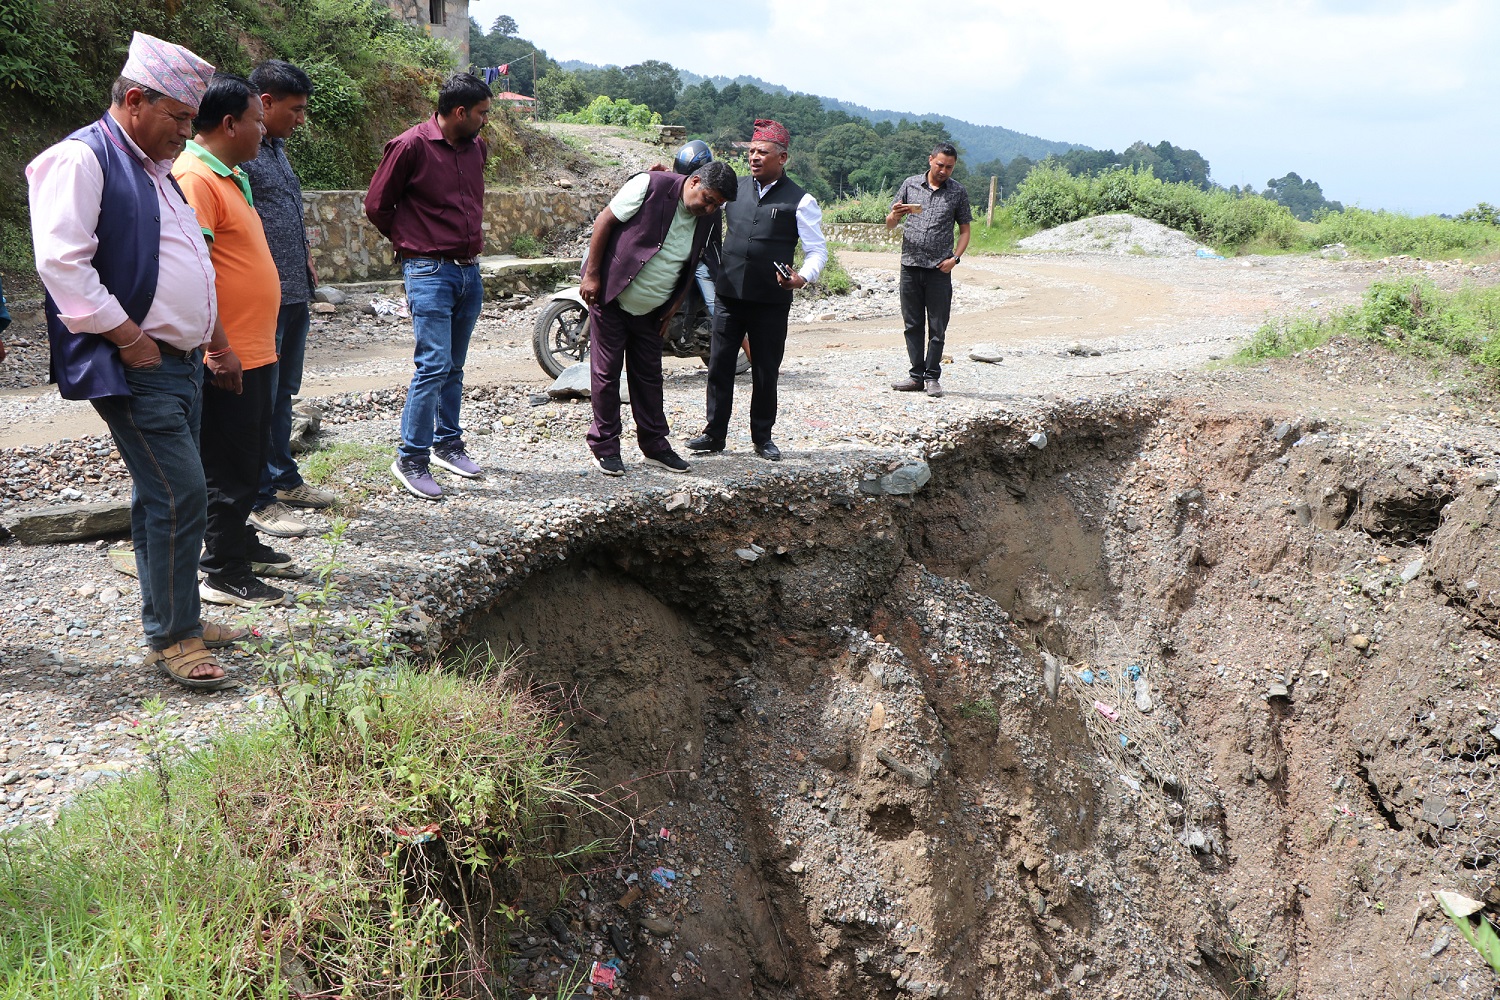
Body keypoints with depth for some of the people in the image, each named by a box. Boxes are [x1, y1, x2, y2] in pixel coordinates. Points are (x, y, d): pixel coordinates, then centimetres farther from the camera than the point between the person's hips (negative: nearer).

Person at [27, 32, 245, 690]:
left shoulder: (153, 169, 20)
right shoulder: (81, 158, -10)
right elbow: (61, 260, -20)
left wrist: (215, 339, 25)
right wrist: (127, 336, -18)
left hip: (179, 362, 9)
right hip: (133, 367, -9)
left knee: (165, 497, 14)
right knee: (180, 494, -11)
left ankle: (179, 621, 23)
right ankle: (171, 640, -1)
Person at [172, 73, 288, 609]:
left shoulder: (230, 176, 16)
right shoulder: (195, 178, -17)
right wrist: (214, 349, -25)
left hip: (254, 351, 10)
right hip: (228, 357, -10)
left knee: (251, 458, 19)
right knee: (229, 466, -1)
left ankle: (237, 541, 33)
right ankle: (224, 574, 8)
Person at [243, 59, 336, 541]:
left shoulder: (277, 147, 15)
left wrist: (305, 258, 20)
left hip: (294, 294, 10)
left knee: (283, 391, 18)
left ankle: (285, 477, 30)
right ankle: (259, 498, 3)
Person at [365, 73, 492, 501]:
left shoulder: (476, 147, 10)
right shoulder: (411, 145, -11)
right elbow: (376, 205, -4)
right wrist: (411, 241, 6)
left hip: (469, 271, 7)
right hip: (429, 273, -7)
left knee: (454, 367, 14)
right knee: (433, 365, -12)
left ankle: (447, 443, 26)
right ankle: (411, 458, -4)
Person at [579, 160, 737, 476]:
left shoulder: (708, 220, -1)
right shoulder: (651, 186, -18)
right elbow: (604, 221, -13)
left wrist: (674, 306, 7)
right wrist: (591, 275, -14)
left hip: (650, 309, 5)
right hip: (610, 296, -5)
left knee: (649, 375, 11)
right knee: (606, 372, 0)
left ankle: (654, 445, 21)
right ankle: (604, 447, 9)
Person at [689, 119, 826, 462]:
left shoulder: (800, 201, -3)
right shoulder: (734, 187, 8)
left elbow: (817, 250, -3)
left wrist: (802, 278, -22)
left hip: (771, 301, -3)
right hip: (729, 295, 3)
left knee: (766, 371, 7)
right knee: (719, 365, 4)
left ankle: (762, 437, 20)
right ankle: (714, 433, 14)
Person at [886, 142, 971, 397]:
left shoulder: (958, 192, 6)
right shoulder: (910, 184, 8)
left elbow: (964, 230, 10)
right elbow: (889, 225, 12)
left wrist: (955, 257, -6)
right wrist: (895, 215, -12)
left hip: (939, 269, -1)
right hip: (910, 265, 1)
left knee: (937, 327, 0)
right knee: (913, 325, 5)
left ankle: (932, 377, 8)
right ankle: (917, 375, 12)